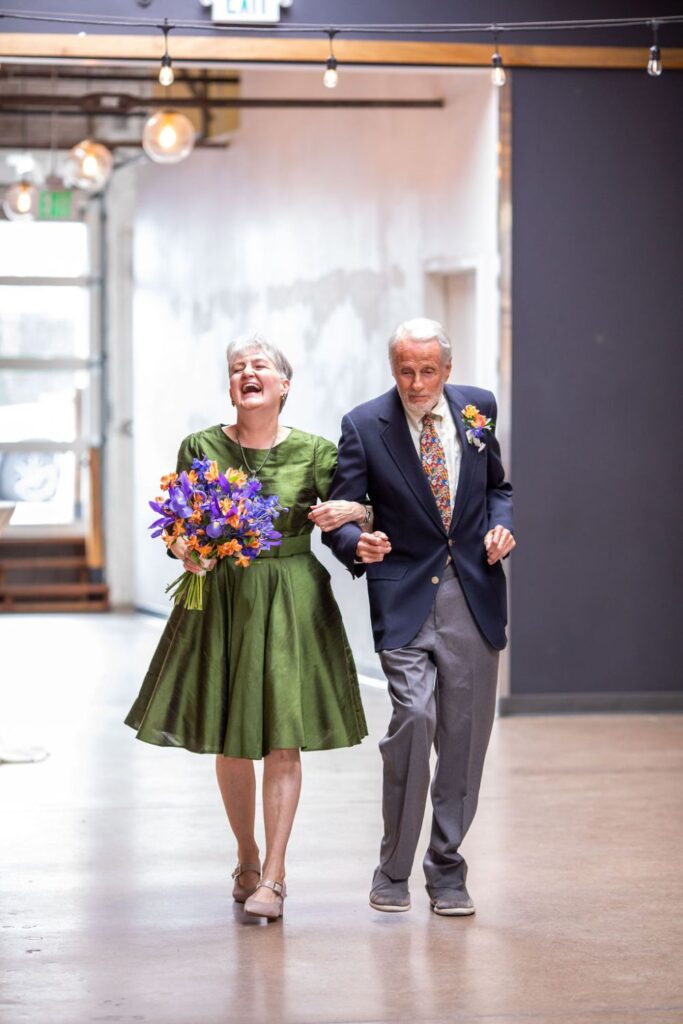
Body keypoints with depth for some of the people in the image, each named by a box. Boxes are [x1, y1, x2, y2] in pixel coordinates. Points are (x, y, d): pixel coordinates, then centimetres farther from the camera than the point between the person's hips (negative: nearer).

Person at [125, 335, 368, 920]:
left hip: (291, 602, -2)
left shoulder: (314, 452, -2)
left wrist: (351, 512, -17)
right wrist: (185, 551, -15)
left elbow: (363, 511, 5)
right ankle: (246, 856, 28)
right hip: (220, 598, 2)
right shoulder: (201, 448, 1)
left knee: (282, 737, -7)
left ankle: (273, 876, -3)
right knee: (229, 740, 8)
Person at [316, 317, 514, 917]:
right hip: (405, 597, -3)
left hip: (474, 596, 3)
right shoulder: (365, 426, -4)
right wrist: (358, 544, -26)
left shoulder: (478, 408, 5)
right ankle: (394, 871, -2)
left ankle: (447, 872, 18)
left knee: (465, 734, 5)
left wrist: (500, 526, -2)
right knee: (413, 717, -17)